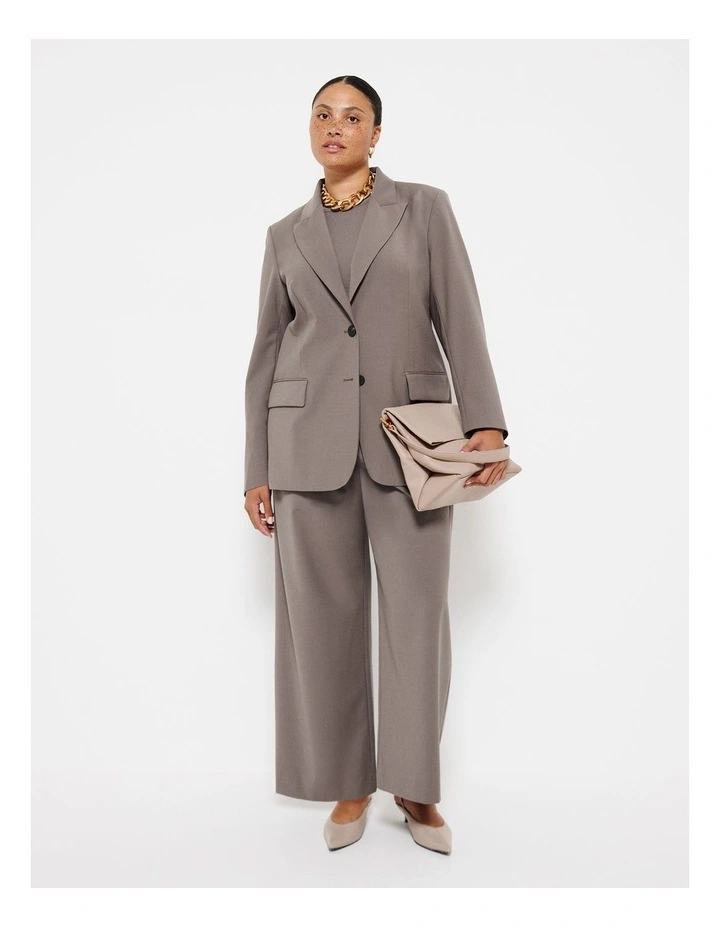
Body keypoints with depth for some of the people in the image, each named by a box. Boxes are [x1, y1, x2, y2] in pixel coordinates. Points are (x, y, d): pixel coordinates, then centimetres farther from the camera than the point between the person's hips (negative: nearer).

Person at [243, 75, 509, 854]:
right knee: (323, 614, 3)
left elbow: (460, 322, 0)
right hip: (311, 439, 2)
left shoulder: (425, 207, 7)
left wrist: (485, 424, -14)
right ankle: (348, 784, 20)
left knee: (417, 611, 0)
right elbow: (267, 354, 11)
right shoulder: (286, 234, 12)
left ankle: (414, 784, 19)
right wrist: (257, 471, 5)